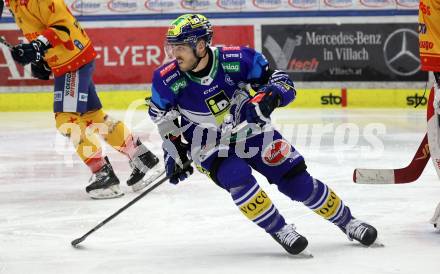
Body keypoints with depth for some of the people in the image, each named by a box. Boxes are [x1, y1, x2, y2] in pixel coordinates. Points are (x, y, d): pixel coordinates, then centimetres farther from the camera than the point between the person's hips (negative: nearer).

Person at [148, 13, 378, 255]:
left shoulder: (236, 59, -24)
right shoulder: (167, 79, -20)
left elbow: (283, 83, -15)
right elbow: (163, 116, 1)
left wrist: (267, 97, -36)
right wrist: (174, 152, -3)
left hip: (252, 133, 0)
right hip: (211, 148, 0)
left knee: (299, 182, -4)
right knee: (238, 178, -30)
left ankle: (346, 222, 16)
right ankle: (279, 231, -14)